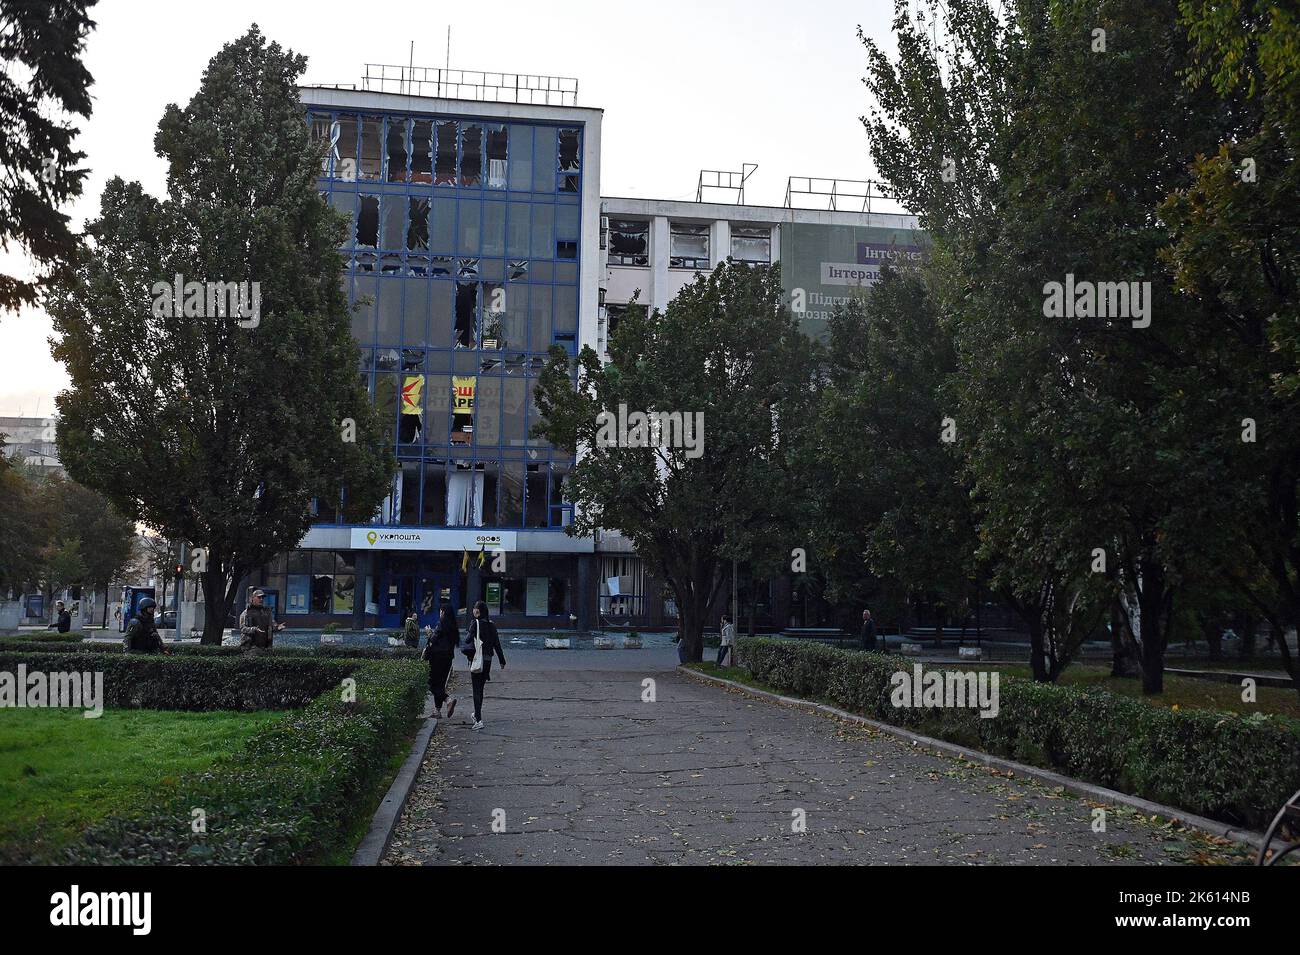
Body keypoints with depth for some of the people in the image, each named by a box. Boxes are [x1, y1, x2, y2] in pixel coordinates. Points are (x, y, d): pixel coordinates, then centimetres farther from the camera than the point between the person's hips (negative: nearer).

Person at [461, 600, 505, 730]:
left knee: (477, 690, -5)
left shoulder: (475, 623, -10)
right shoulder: (491, 625, 7)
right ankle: (477, 714, 35)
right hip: (488, 660, 6)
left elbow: (468, 639, -16)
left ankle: (479, 720, -13)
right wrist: (502, 660, 17)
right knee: (480, 688, 21)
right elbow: (497, 644, 11)